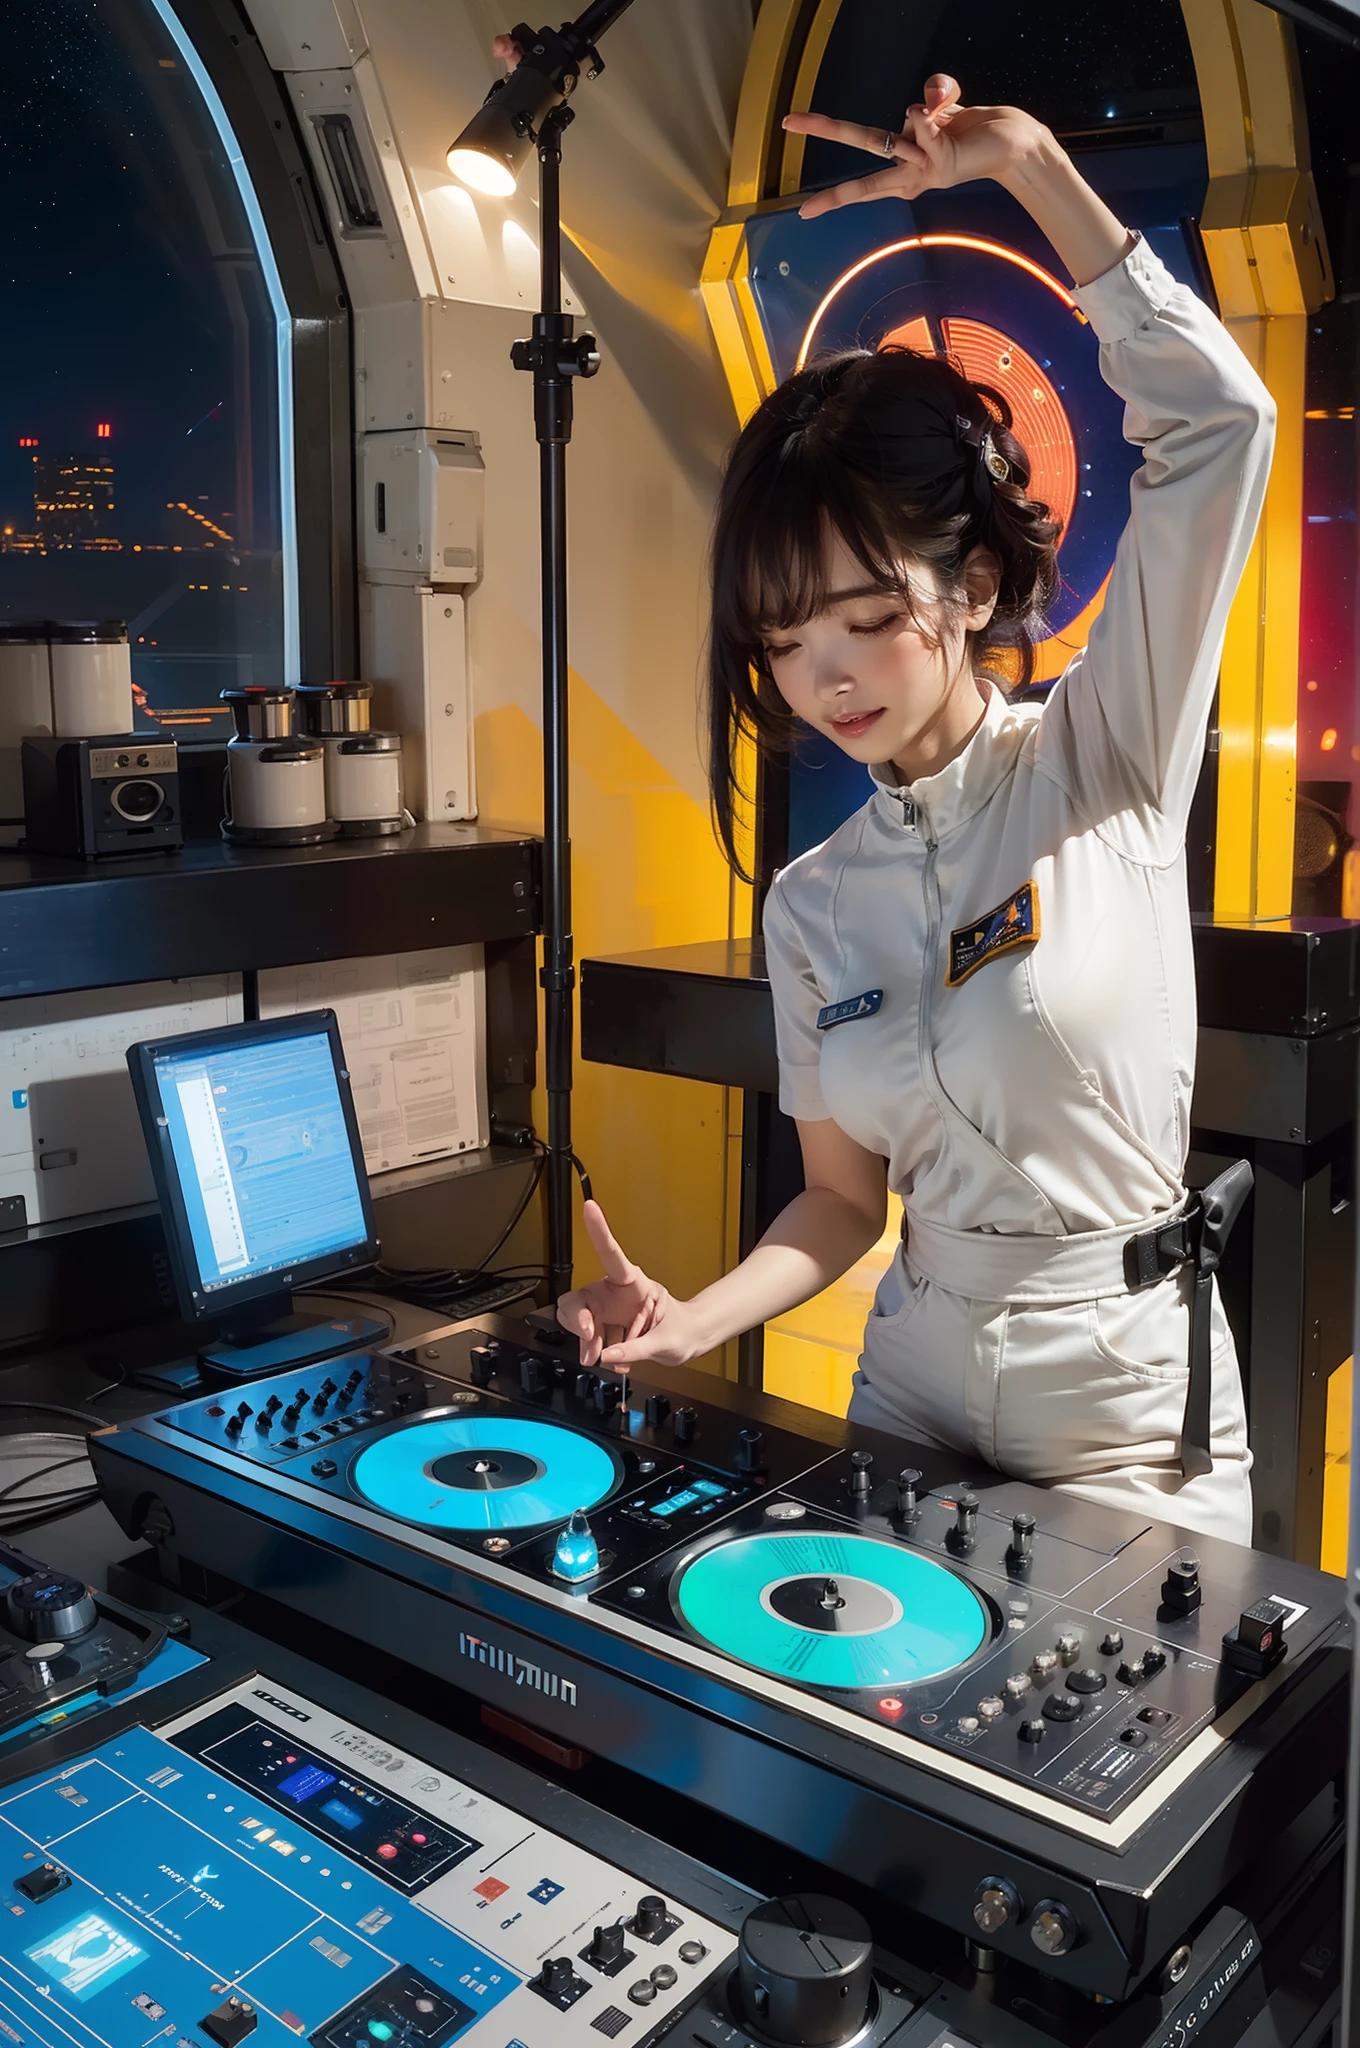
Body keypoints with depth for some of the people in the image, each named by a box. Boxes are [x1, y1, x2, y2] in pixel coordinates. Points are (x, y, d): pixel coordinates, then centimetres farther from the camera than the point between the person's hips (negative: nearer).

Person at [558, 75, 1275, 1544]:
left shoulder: (1102, 765, -9)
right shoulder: (812, 903, 3)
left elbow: (1216, 415, -18)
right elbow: (842, 1201, 6)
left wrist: (1029, 165, -17)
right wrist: (692, 1321, -12)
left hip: (1129, 1421, -3)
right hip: (913, 1391, 4)